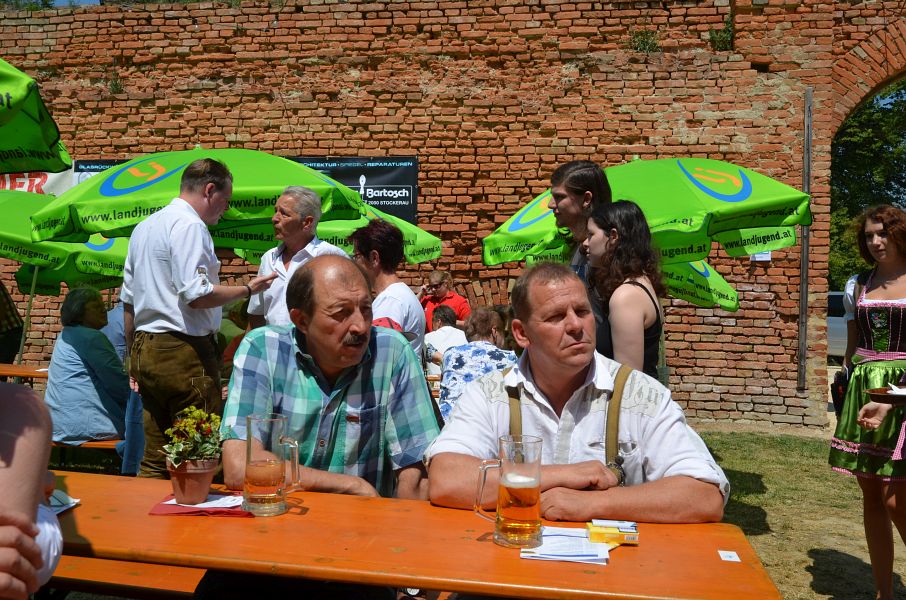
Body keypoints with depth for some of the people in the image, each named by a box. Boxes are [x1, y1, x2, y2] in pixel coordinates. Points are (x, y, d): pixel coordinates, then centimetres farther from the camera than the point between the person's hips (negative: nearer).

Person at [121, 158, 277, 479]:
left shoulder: (144, 227, 19)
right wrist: (248, 289, -6)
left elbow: (128, 299, 22)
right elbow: (196, 294, -20)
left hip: (145, 351, 10)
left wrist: (134, 354, 26)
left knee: (155, 458, 12)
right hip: (183, 350, -9)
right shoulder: (189, 225, -11)